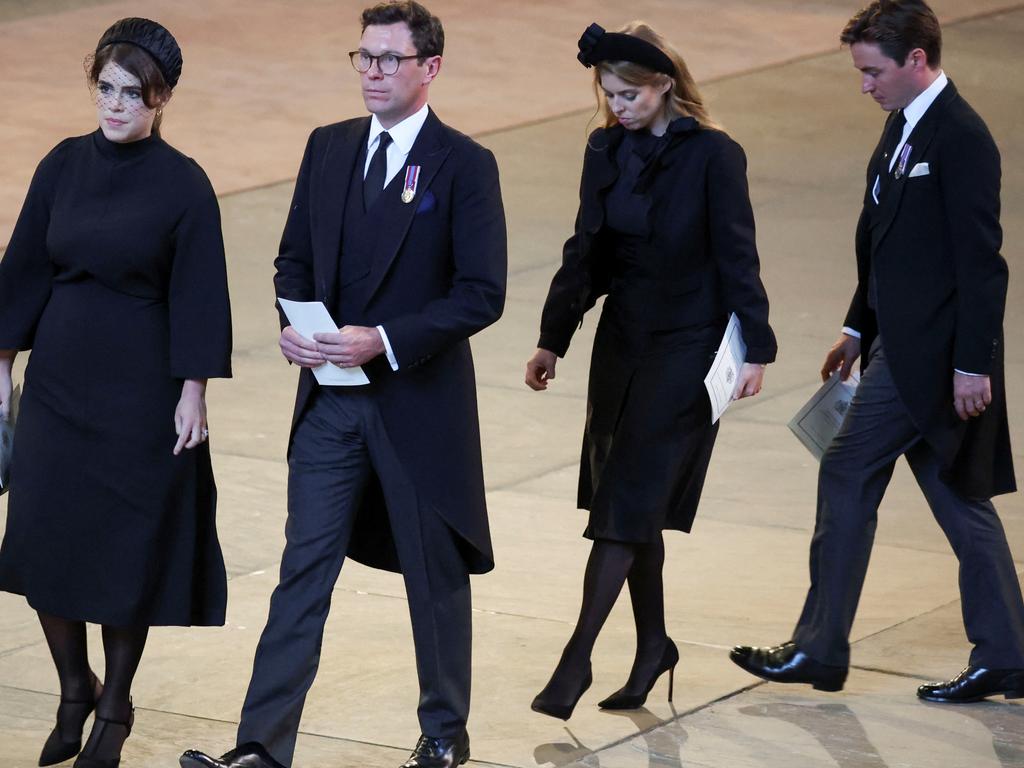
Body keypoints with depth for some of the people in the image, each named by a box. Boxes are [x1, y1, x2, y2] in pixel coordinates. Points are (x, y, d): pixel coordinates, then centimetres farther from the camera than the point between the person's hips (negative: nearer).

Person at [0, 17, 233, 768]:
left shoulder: (183, 185, -9)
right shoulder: (63, 166, 2)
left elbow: (197, 293, -8)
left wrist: (194, 391, -11)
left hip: (139, 385, -4)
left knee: (129, 549, 3)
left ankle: (115, 707, 17)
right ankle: (73, 693, 20)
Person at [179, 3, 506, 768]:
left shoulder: (465, 165, -9)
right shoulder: (328, 148, 7)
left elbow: (482, 294, -13)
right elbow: (295, 259, 14)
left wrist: (383, 341, -21)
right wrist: (292, 324, -7)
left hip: (418, 401, -4)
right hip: (330, 398, 4)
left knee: (435, 574, 10)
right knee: (304, 568, 0)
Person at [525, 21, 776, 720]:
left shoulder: (713, 155, -12)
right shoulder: (607, 151, 5)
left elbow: (737, 256, -10)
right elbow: (586, 251, 12)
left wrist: (756, 349, -11)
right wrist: (553, 340, 12)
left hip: (687, 347, -6)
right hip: (623, 340, 6)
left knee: (628, 501, -9)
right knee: (634, 502, 10)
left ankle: (577, 659, -9)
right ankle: (653, 645, 24)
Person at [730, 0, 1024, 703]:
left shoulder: (961, 138, -17)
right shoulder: (905, 125, 12)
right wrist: (860, 329, 20)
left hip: (930, 353, -10)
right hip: (905, 344, 10)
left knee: (847, 475, -3)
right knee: (957, 498, 11)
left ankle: (821, 649, 5)